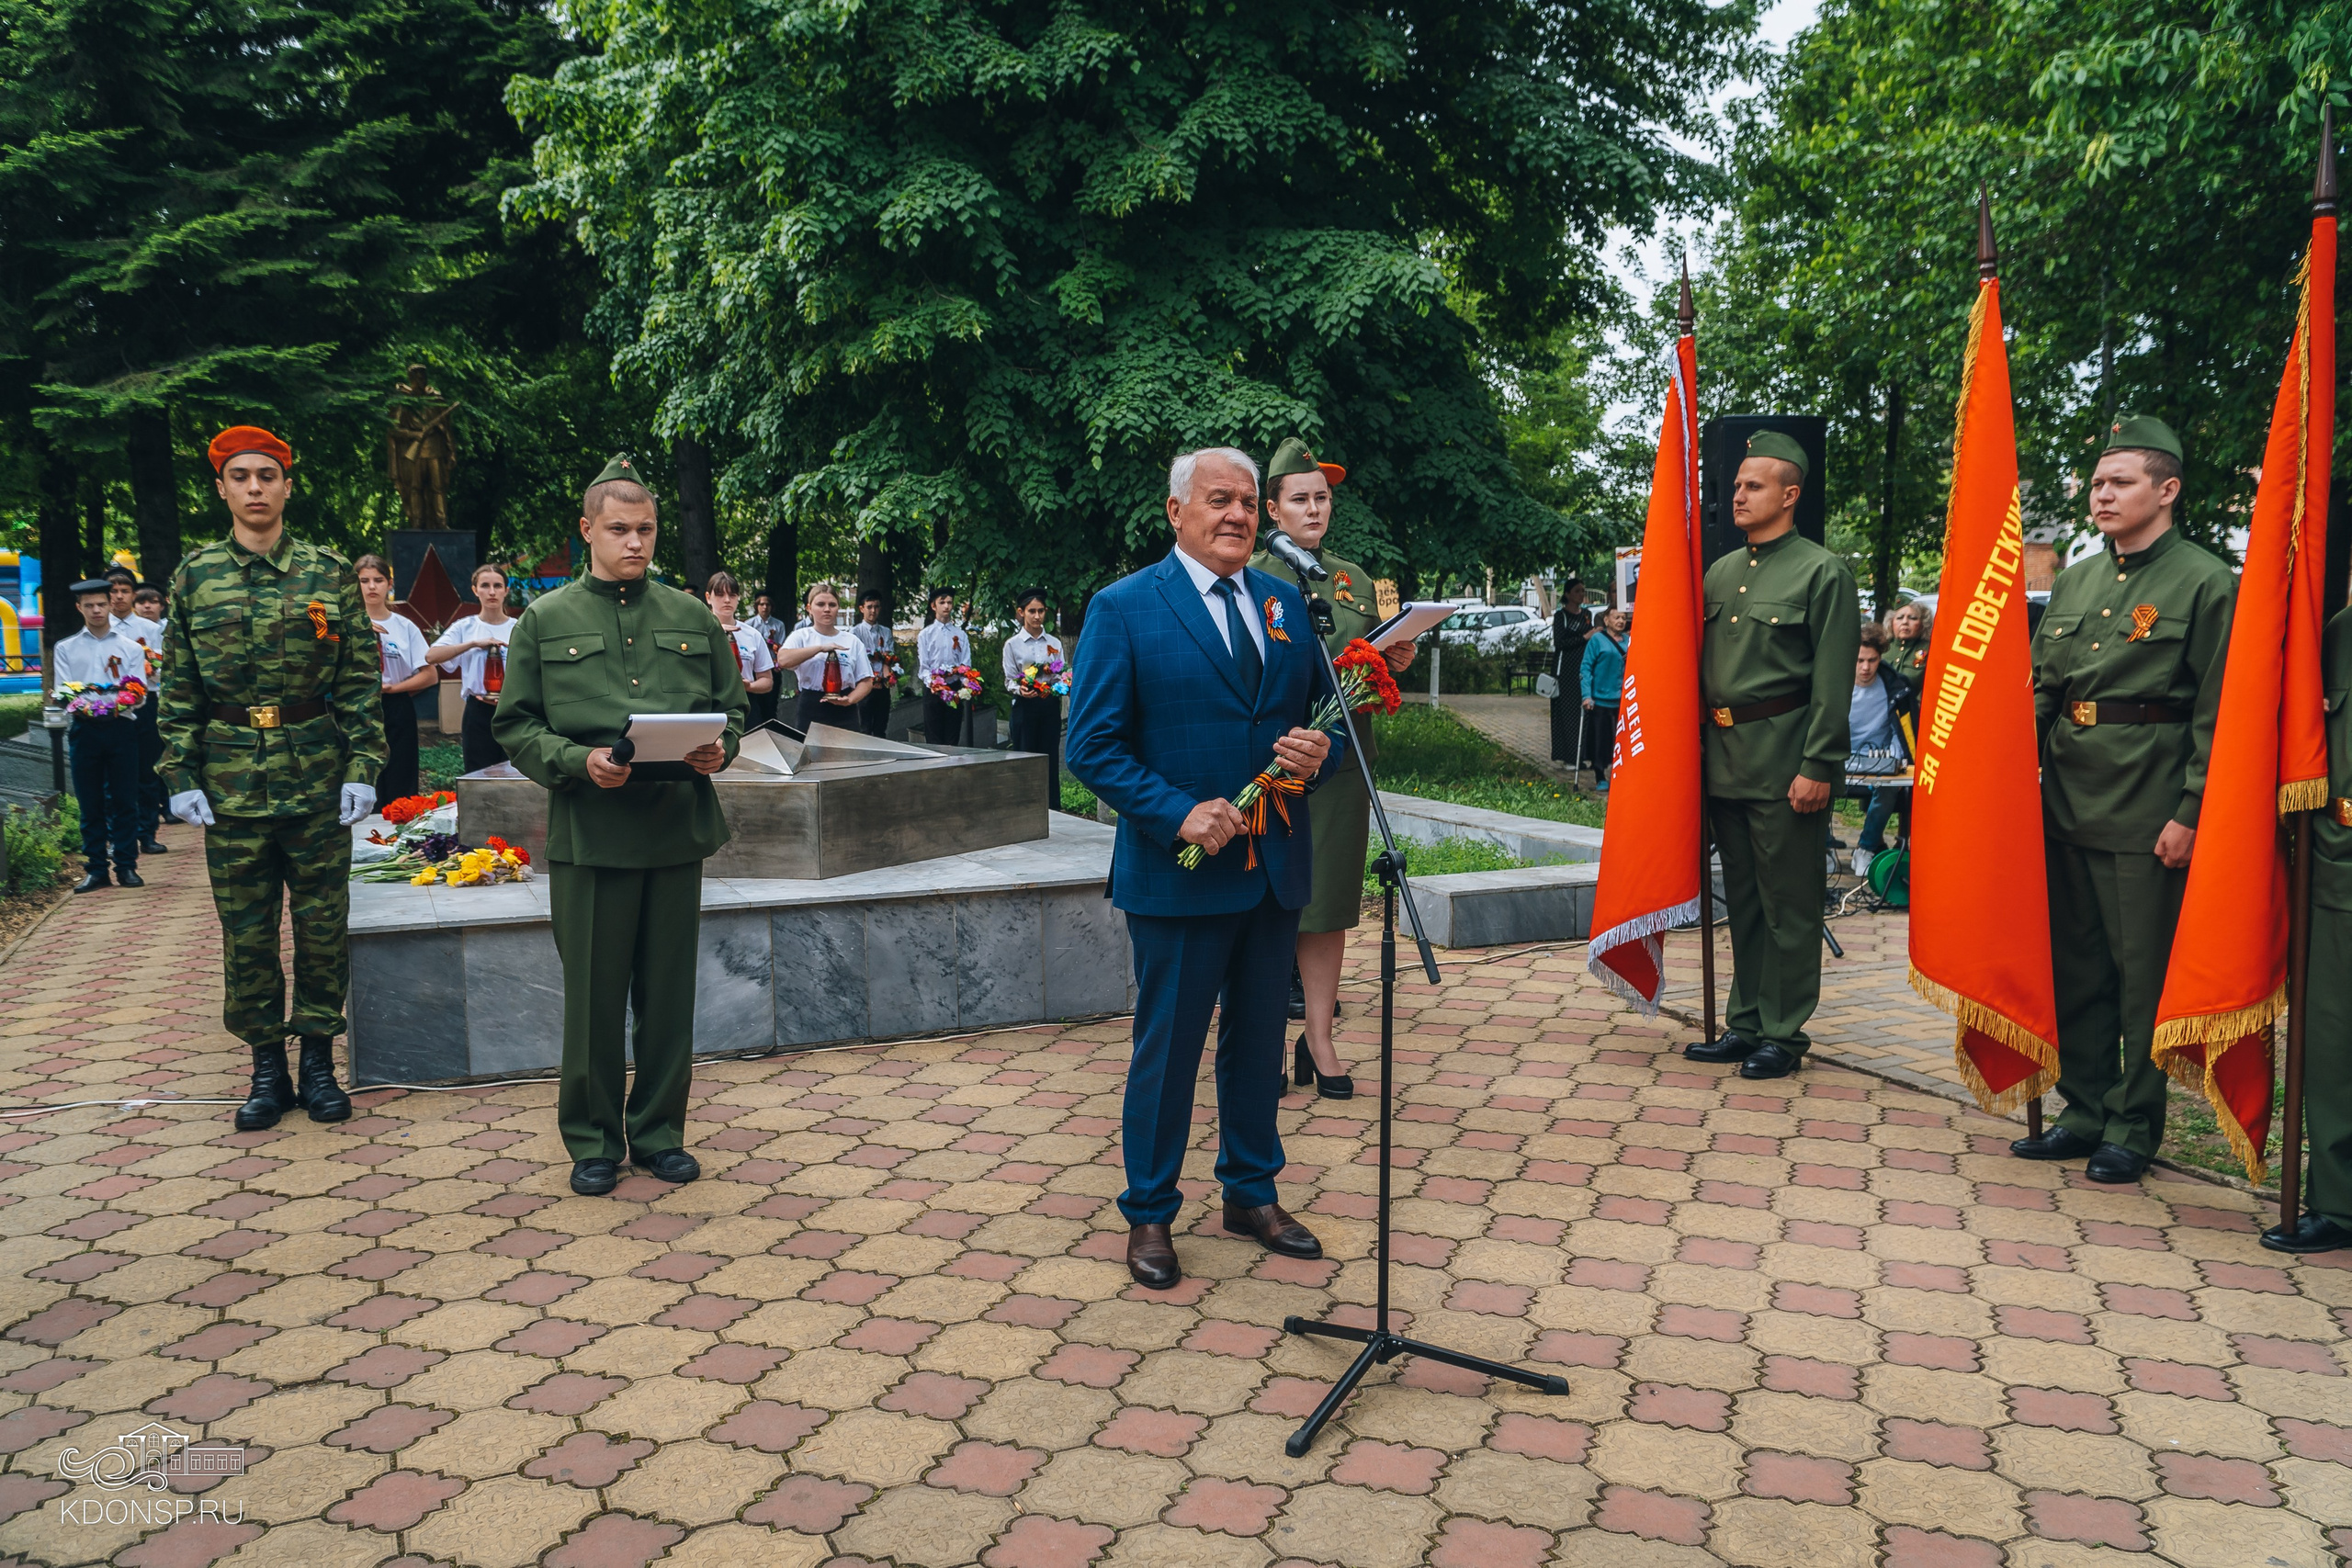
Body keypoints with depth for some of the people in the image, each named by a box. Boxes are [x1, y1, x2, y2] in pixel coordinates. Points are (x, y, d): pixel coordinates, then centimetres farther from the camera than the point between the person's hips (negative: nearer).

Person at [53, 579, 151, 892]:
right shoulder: (66, 648, 12)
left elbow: (140, 693, 2)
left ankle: (127, 866, 7)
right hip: (84, 729, 1)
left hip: (121, 728, -1)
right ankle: (95, 869, 9)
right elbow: (61, 691, 3)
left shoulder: (131, 648, 10)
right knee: (90, 802, 3)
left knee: (124, 800, 1)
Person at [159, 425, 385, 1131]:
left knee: (322, 926, 6)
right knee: (246, 935, 7)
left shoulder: (331, 572, 1)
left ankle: (317, 1060, 19)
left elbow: (361, 681, 1)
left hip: (317, 779, -1)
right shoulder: (194, 577, 4)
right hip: (231, 781, 1)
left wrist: (362, 767, -6)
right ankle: (267, 1069, 18)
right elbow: (178, 689, 6)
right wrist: (181, 776, -1)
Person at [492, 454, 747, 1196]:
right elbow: (515, 725, 2)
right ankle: (592, 1140, 19)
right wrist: (579, 761, -14)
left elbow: (730, 706, 15)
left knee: (669, 990, 8)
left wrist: (719, 748, -6)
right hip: (588, 831, -2)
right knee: (594, 994, 4)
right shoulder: (545, 621, 4)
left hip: (679, 828, 2)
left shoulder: (692, 617, 11)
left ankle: (658, 1132, 23)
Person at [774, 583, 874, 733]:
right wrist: (821, 648, -19)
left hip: (845, 716, 2)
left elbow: (865, 681, 7)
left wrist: (850, 699, -13)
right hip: (810, 714, -2)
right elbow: (783, 660, -17)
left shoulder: (852, 642, 9)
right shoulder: (801, 637, 3)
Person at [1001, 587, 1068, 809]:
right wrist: (1021, 689, -21)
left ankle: (1052, 807, 7)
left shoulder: (1054, 643, 10)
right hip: (1025, 706, -2)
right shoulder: (1012, 644, 3)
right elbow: (1009, 680, 0)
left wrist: (1062, 686, -13)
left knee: (1050, 757, 2)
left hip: (1050, 705, 2)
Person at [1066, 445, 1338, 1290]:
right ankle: (1148, 1214, 23)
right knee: (1167, 1049, 6)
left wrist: (1318, 748, -9)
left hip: (1275, 868, 5)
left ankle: (1252, 1194, 35)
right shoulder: (1123, 608, -7)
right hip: (1178, 869, -5)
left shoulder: (1285, 602, 8)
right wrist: (1179, 814, -21)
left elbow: (1321, 709, 15)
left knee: (1258, 1041, 17)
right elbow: (1092, 745, -11)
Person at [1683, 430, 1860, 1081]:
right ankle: (1746, 1023, 22)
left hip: (1784, 756, -7)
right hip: (1724, 755, 7)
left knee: (1788, 903, 1)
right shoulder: (1720, 572, 15)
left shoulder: (1823, 573, -6)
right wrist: (1700, 746, 13)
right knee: (1741, 898, 13)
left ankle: (1784, 1033, 10)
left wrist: (1817, 767, -16)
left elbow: (1833, 681, -11)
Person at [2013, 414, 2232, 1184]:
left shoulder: (2204, 583, -5)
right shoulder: (2074, 580, 13)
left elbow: (2216, 714, -8)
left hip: (2149, 810, -6)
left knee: (2144, 970, 3)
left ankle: (2134, 1125, 14)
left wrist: (2190, 814, -13)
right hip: (2068, 801, 6)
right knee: (2075, 963, 12)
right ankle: (2086, 1108, 24)